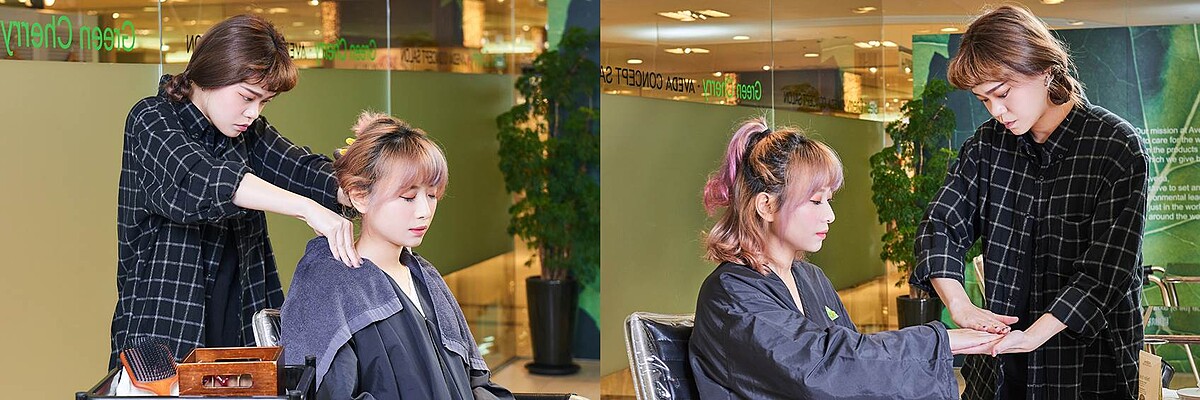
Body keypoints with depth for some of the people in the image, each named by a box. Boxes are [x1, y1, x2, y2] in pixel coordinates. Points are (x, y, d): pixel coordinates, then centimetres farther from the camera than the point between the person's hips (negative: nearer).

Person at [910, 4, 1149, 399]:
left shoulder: (1118, 149, -12)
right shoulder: (990, 143, 3)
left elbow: (1106, 271, -17)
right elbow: (942, 224, 1)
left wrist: (1034, 335, -29)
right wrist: (961, 306, -17)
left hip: (1092, 361, -4)